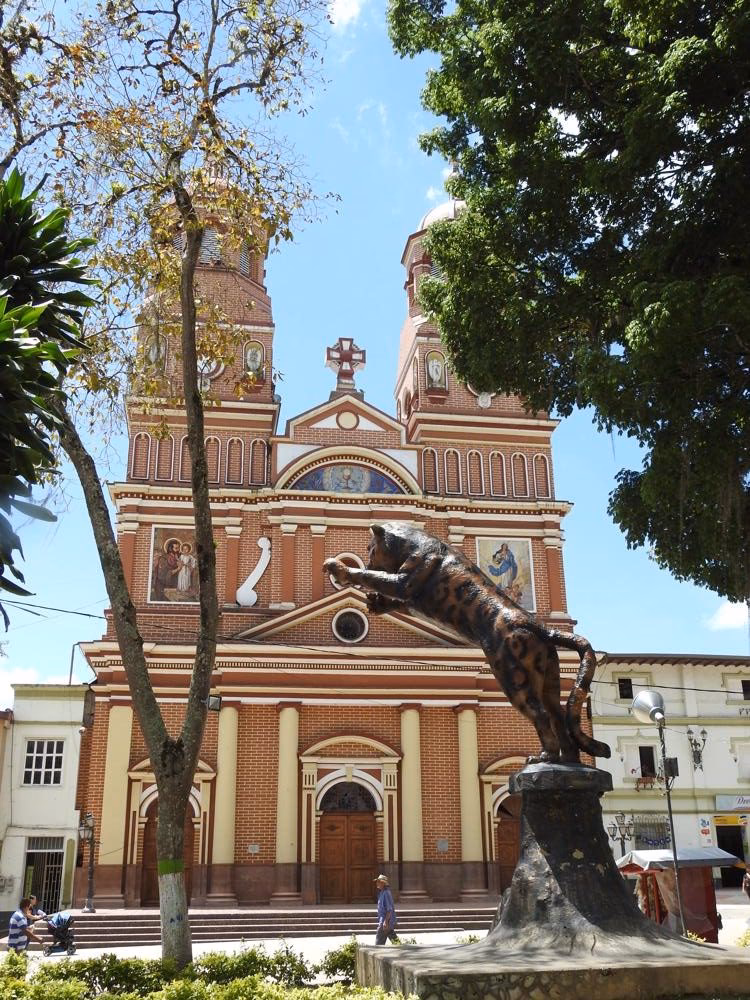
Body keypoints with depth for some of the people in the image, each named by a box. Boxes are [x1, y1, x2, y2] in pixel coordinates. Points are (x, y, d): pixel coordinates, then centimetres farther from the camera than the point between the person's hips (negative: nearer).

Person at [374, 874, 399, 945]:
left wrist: (386, 921, -25)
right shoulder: (381, 892, 14)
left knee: (379, 942, -6)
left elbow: (389, 909, -21)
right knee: (394, 939, 13)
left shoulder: (386, 893, -17)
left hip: (386, 921, -10)